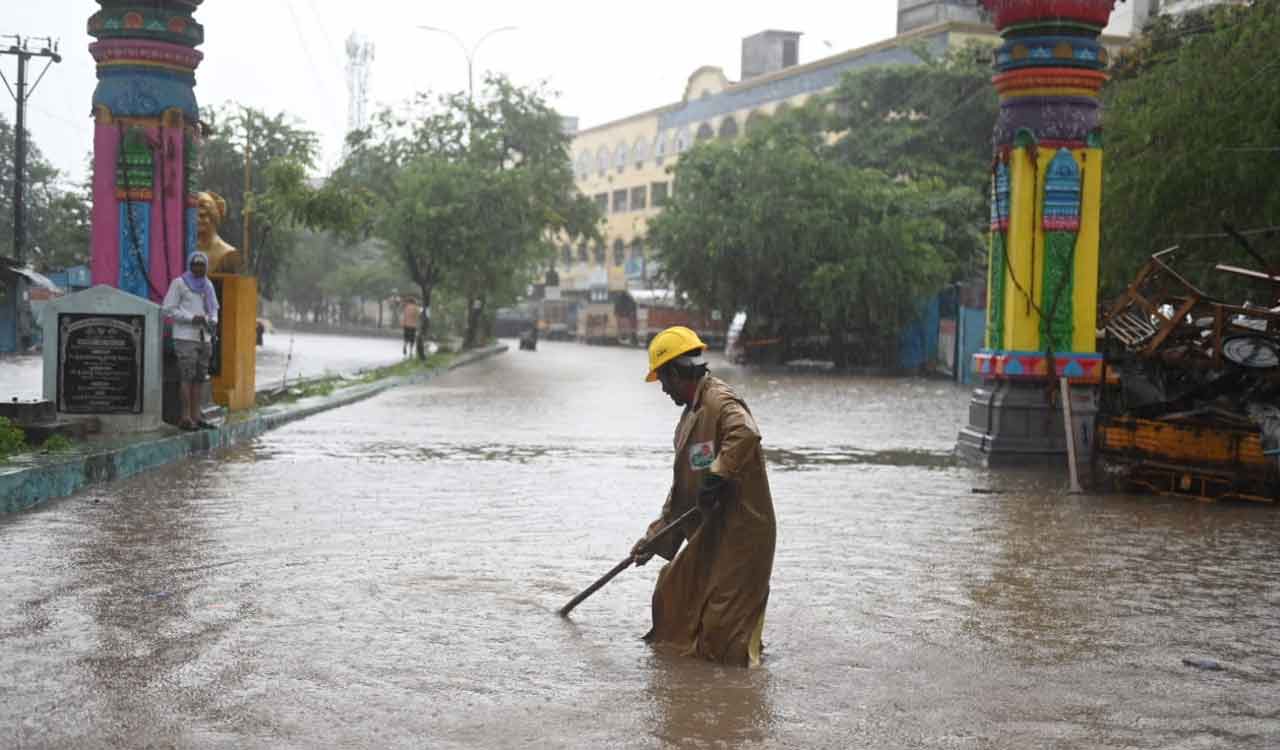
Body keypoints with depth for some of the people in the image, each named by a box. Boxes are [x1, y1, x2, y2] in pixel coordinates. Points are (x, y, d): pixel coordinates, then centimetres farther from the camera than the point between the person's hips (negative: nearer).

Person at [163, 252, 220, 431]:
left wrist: (212, 321, 3)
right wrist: (191, 318, -15)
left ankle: (196, 416, 8)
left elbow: (214, 308, 24)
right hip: (185, 337, -6)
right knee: (187, 376, -10)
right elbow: (169, 308, -6)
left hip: (204, 337, 6)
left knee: (199, 378, 5)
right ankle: (186, 417, -9)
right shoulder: (179, 283, -2)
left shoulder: (208, 285, 16)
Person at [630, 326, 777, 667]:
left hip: (740, 533, -10)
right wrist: (655, 537, 19)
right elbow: (681, 488, 21)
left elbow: (746, 434, -37)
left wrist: (718, 475, -32)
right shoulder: (690, 415, 18)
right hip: (709, 534, 10)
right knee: (670, 596, 19)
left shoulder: (720, 401, -14)